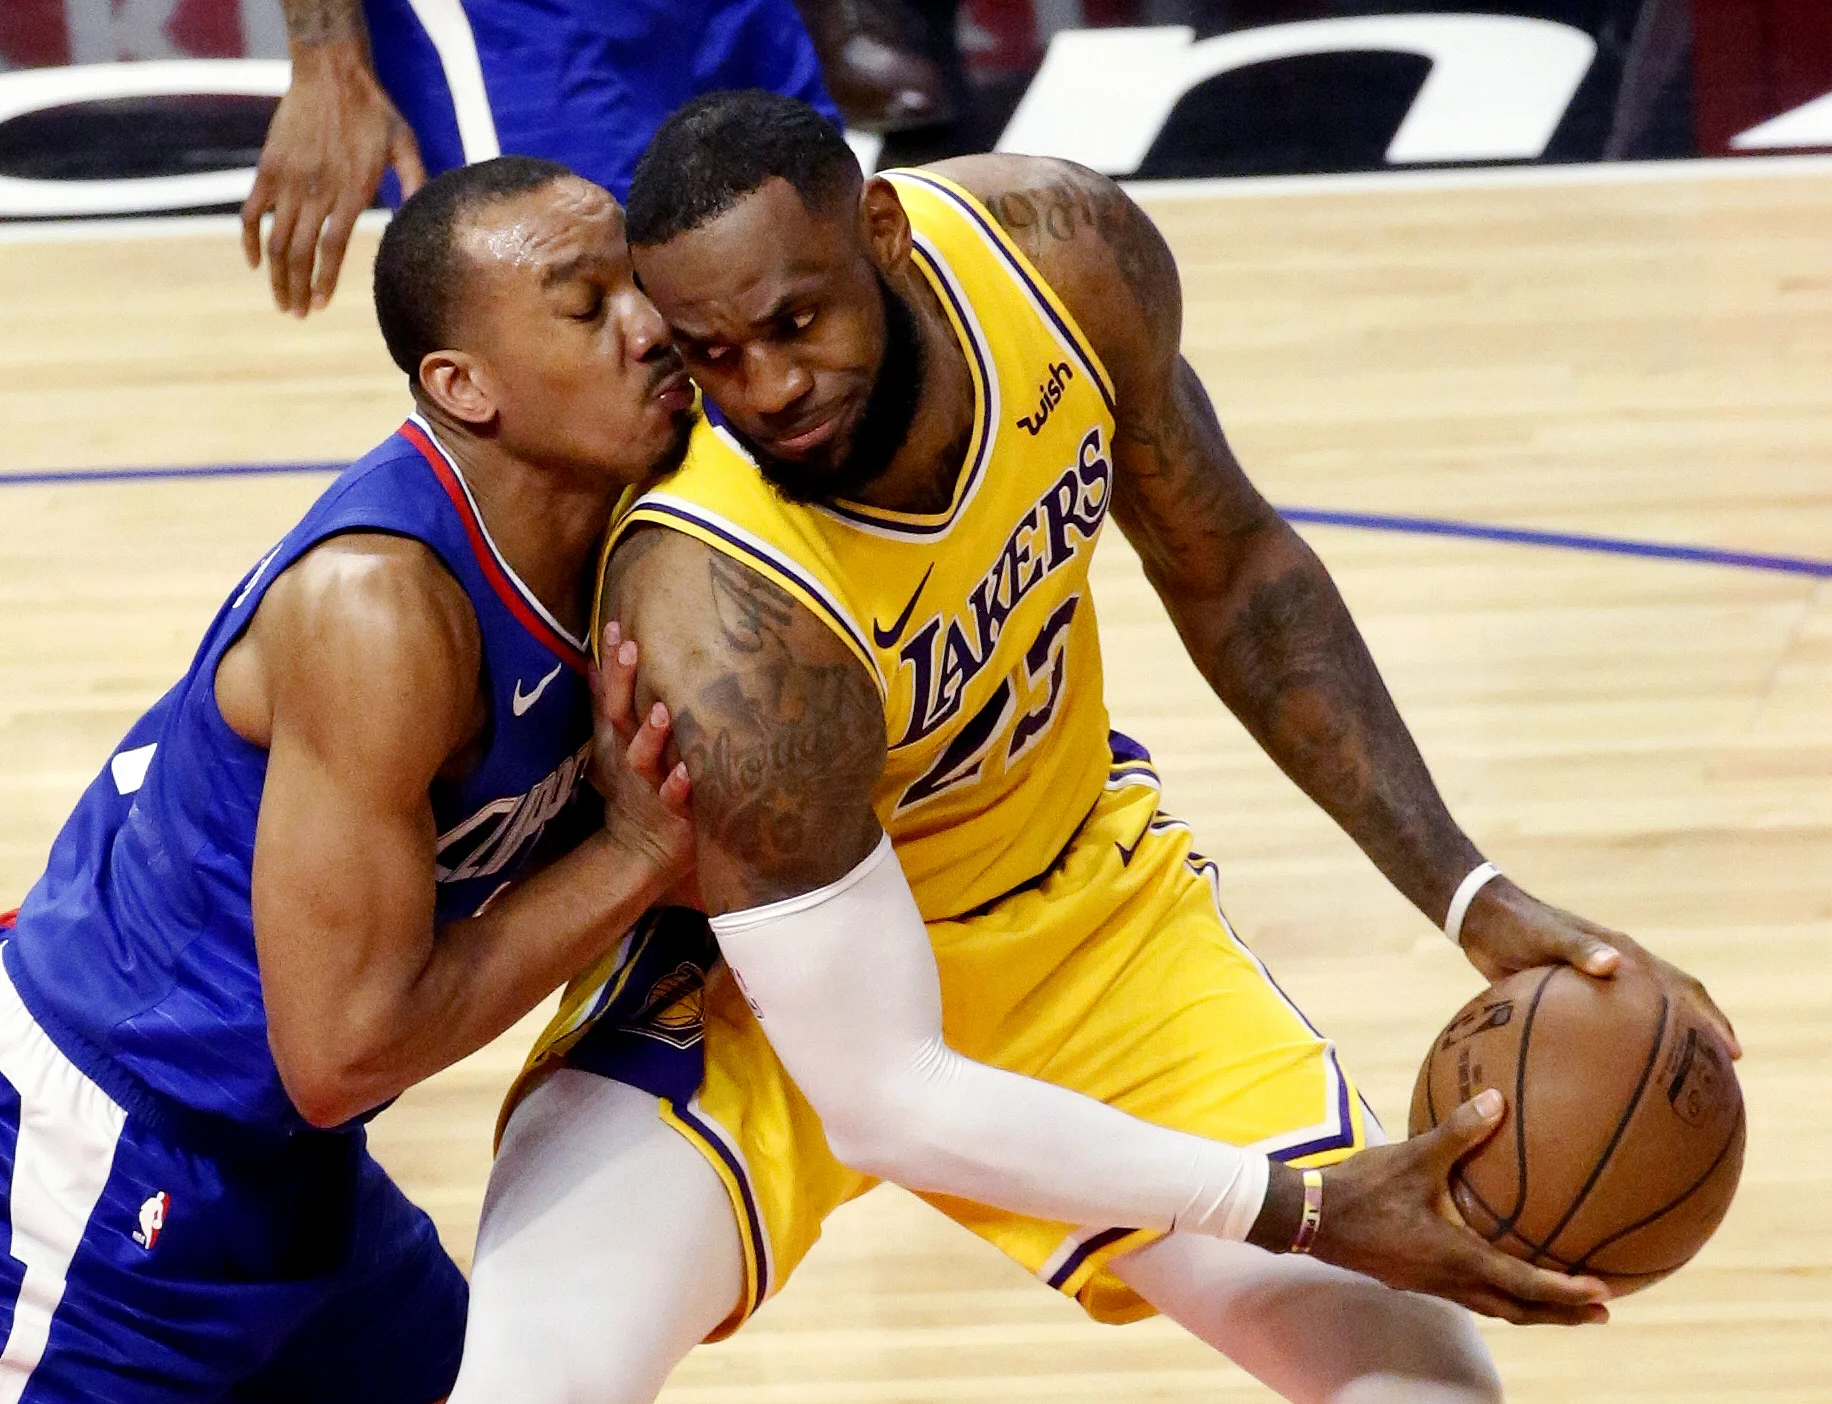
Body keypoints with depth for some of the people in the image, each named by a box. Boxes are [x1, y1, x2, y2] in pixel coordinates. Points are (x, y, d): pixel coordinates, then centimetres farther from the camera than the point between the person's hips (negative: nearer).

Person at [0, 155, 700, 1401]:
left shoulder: (597, 541, -5)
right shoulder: (379, 601, -30)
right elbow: (342, 1049, -28)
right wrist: (639, 856, -22)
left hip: (272, 1153, 9)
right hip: (106, 1169, -9)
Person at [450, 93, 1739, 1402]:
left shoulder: (1066, 251, -22)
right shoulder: (720, 617, -38)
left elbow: (1226, 566, -1)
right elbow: (882, 1102, -31)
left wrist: (1468, 896, -7)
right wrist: (1301, 1210, -31)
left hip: (1084, 898, 5)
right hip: (780, 973, -5)